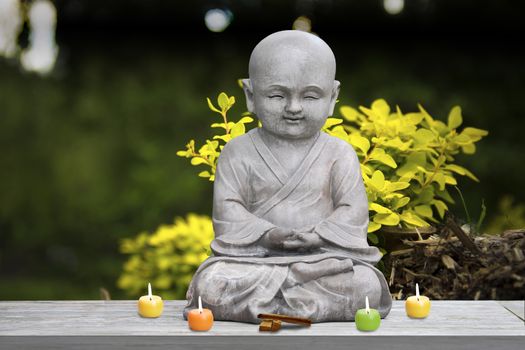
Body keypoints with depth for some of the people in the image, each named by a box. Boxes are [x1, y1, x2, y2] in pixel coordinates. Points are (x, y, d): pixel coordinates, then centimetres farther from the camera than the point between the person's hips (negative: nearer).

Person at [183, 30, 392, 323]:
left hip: (326, 258, 1)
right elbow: (227, 209, -3)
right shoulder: (238, 153, 4)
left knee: (367, 285, -27)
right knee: (211, 283, -28)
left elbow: (353, 210, -1)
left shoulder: (339, 154, 6)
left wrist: (318, 235, -19)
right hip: (254, 257, -1)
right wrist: (268, 234, -20)